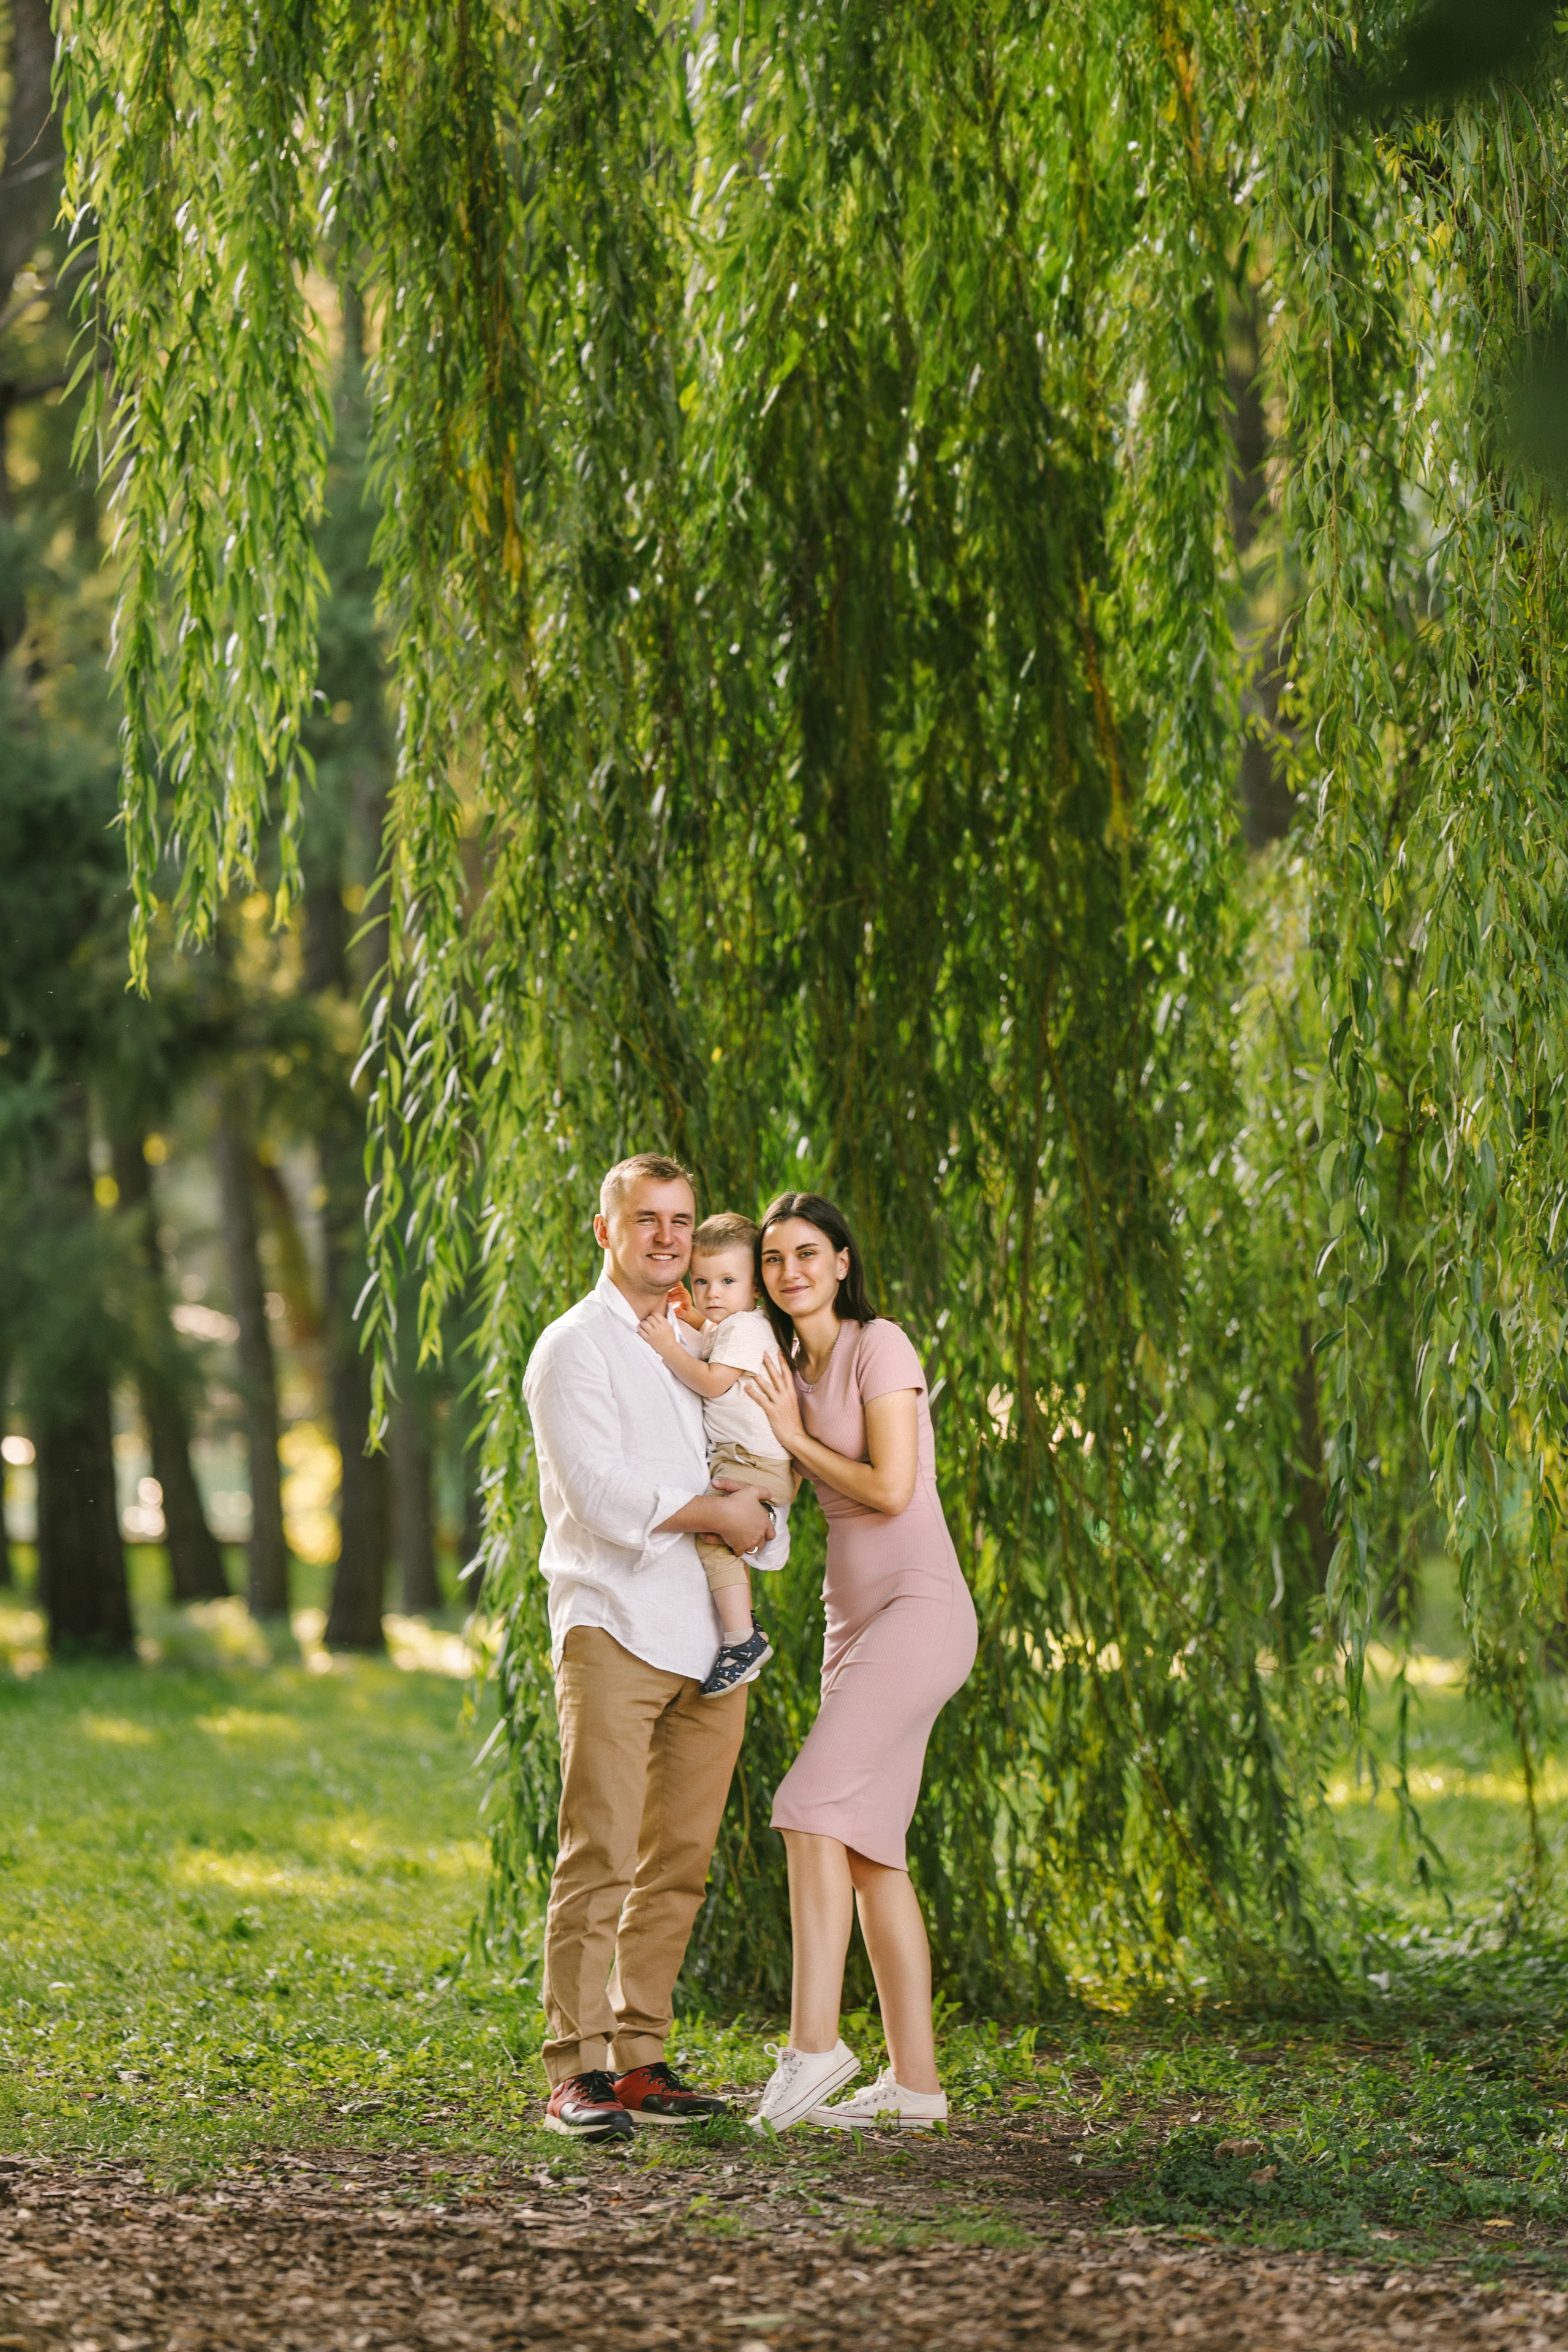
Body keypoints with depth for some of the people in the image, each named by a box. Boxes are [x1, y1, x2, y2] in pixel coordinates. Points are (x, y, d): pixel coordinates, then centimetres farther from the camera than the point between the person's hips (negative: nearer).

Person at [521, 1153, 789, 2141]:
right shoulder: (576, 1349, 0)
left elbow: (759, 1480, 24)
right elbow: (601, 1493, -12)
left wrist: (760, 1520, 1)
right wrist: (714, 1512, -5)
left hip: (709, 1640, 7)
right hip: (614, 1628, -7)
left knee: (679, 1865, 5)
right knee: (599, 1857, -12)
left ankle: (640, 2059, 9)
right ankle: (577, 2071, -12)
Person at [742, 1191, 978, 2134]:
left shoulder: (879, 1345, -7)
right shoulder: (791, 1368, 17)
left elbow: (890, 1488, -15)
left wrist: (795, 1436, -4)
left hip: (919, 1609, -8)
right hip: (855, 1618, 9)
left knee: (816, 1808, -18)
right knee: (870, 1847, 3)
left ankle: (814, 2044, -18)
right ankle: (915, 2082, 3)